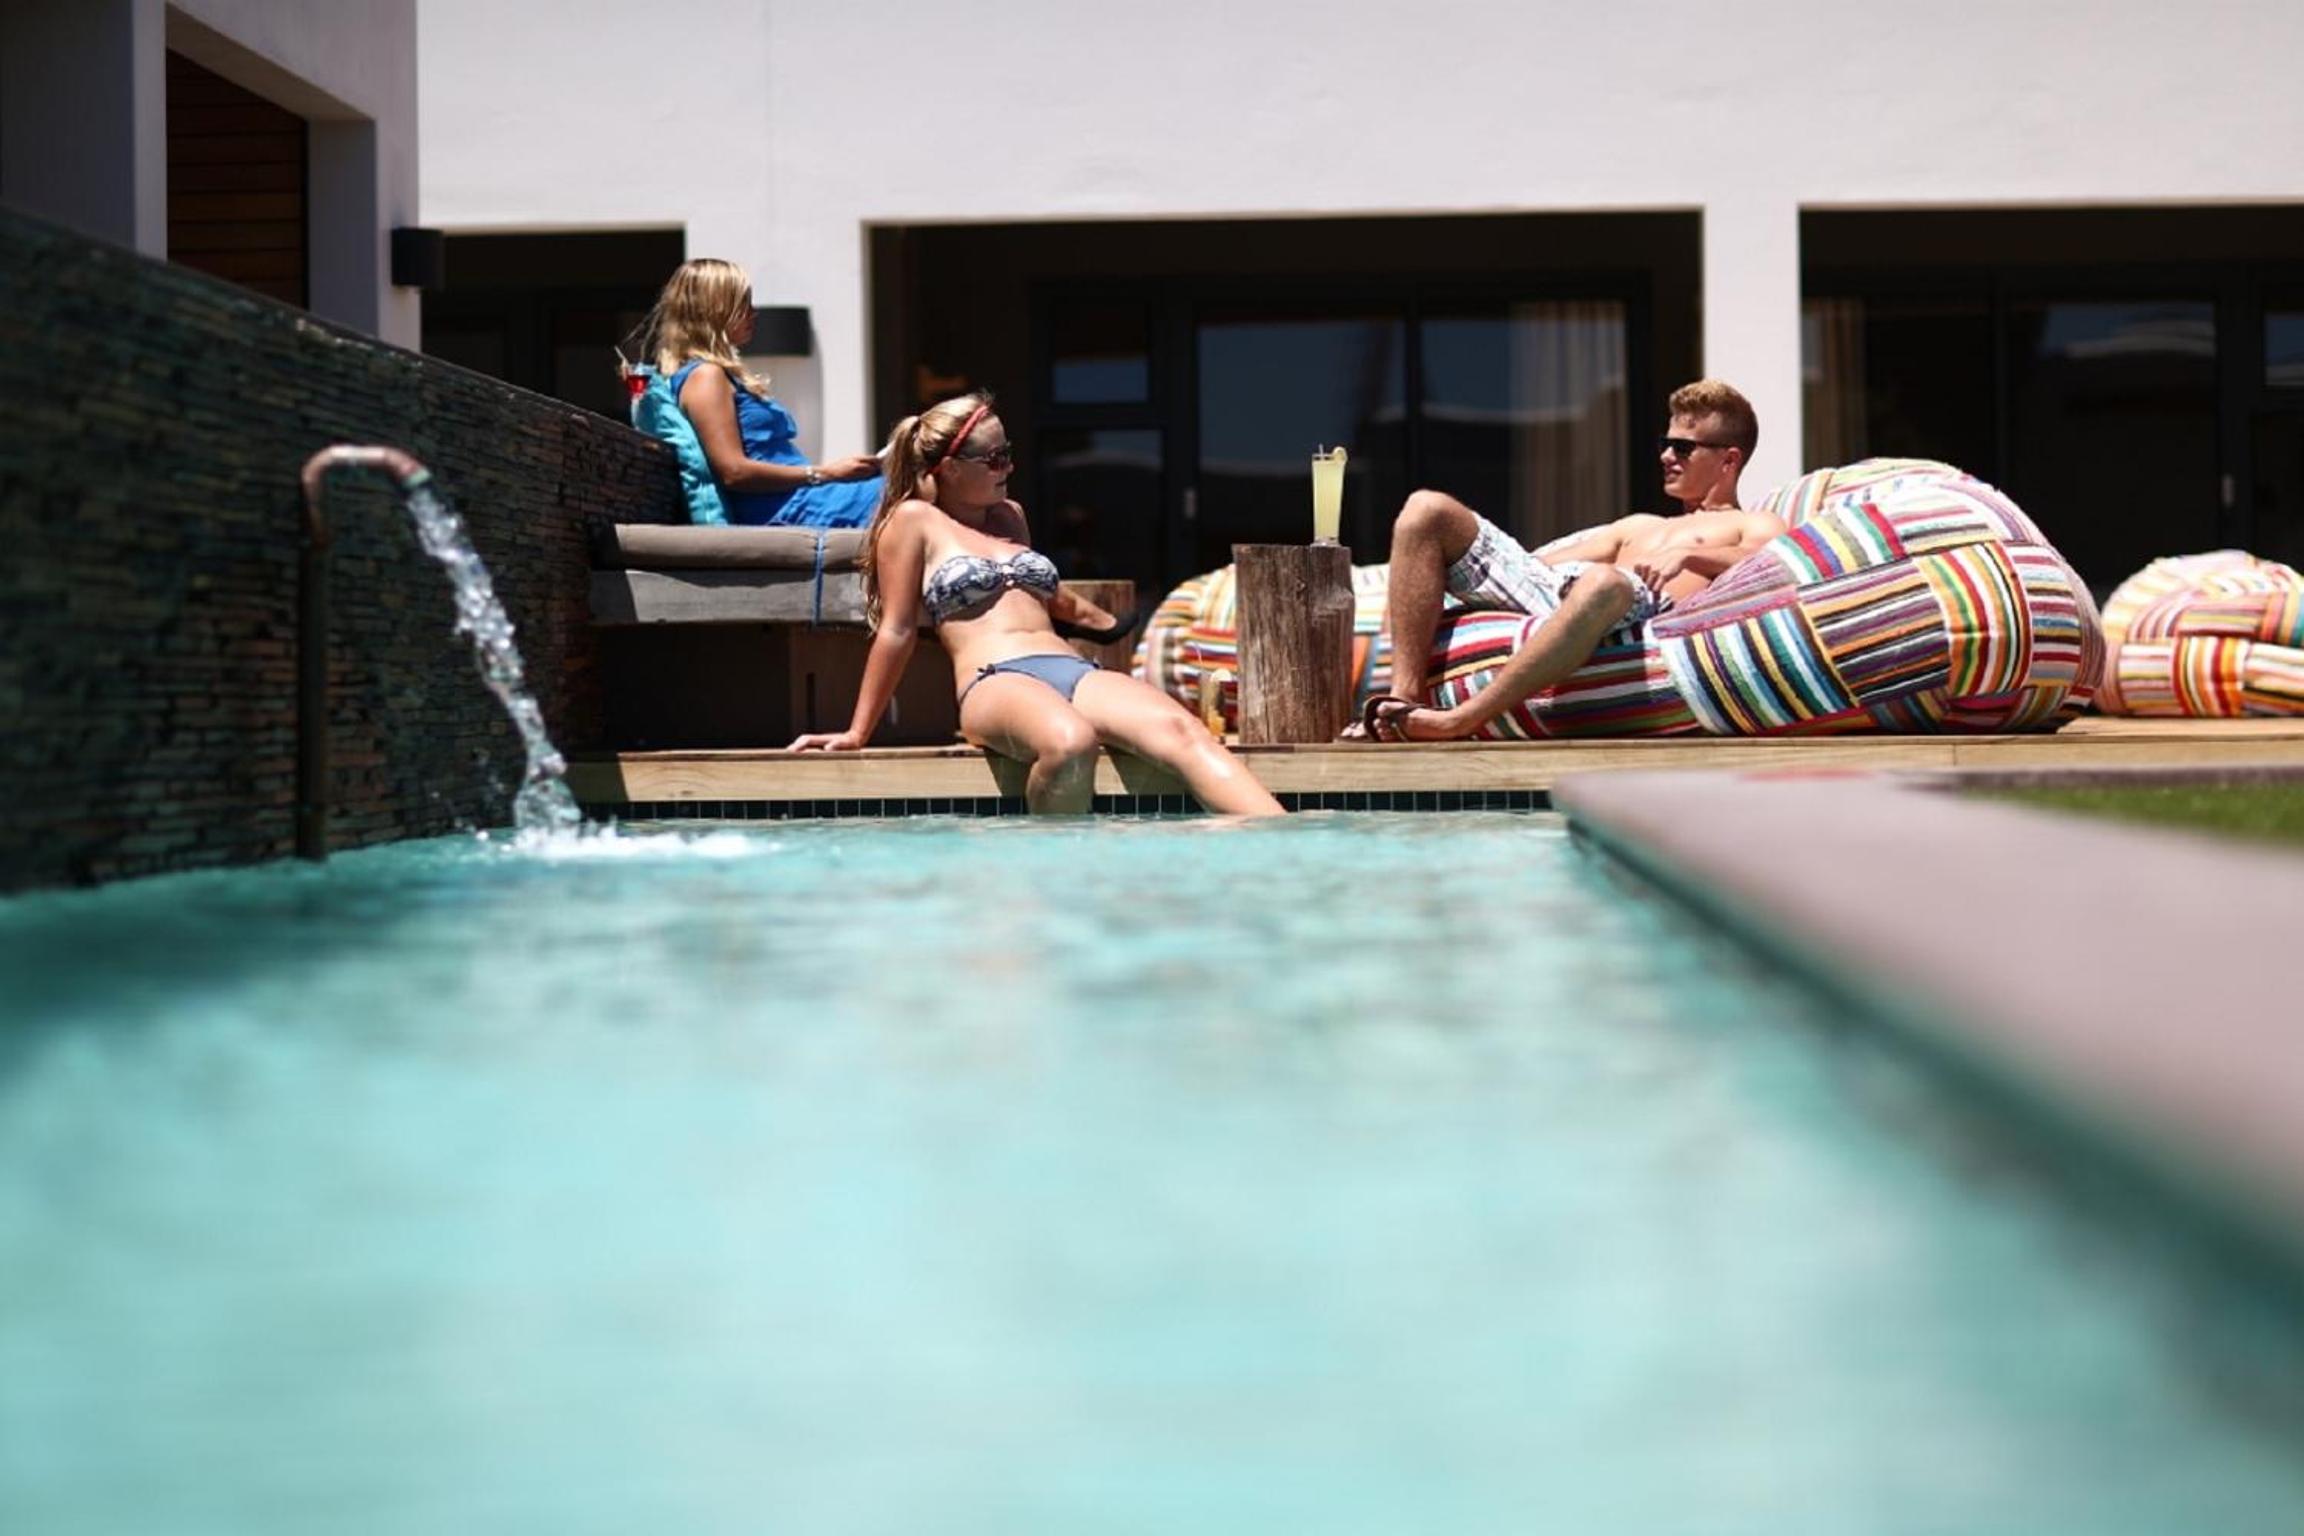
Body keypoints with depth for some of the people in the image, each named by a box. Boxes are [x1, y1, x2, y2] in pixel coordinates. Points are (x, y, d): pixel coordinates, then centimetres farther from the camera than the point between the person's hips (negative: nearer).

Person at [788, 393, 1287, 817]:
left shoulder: (1011, 515, 27)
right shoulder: (915, 520, 8)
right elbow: (897, 631, 7)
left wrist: (1110, 624, 56)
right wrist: (857, 733, 5)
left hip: (1074, 672, 6)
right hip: (995, 683, -6)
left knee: (1180, 730, -28)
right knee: (1070, 742, -44)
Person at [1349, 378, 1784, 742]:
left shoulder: (1753, 526, 24)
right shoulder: (1638, 526, 42)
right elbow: (1542, 560, 30)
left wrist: (1686, 555, -16)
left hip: (1644, 606, -7)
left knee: (1604, 583, -45)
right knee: (1428, 510, -8)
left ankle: (1458, 722, -45)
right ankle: (1406, 695, -24)